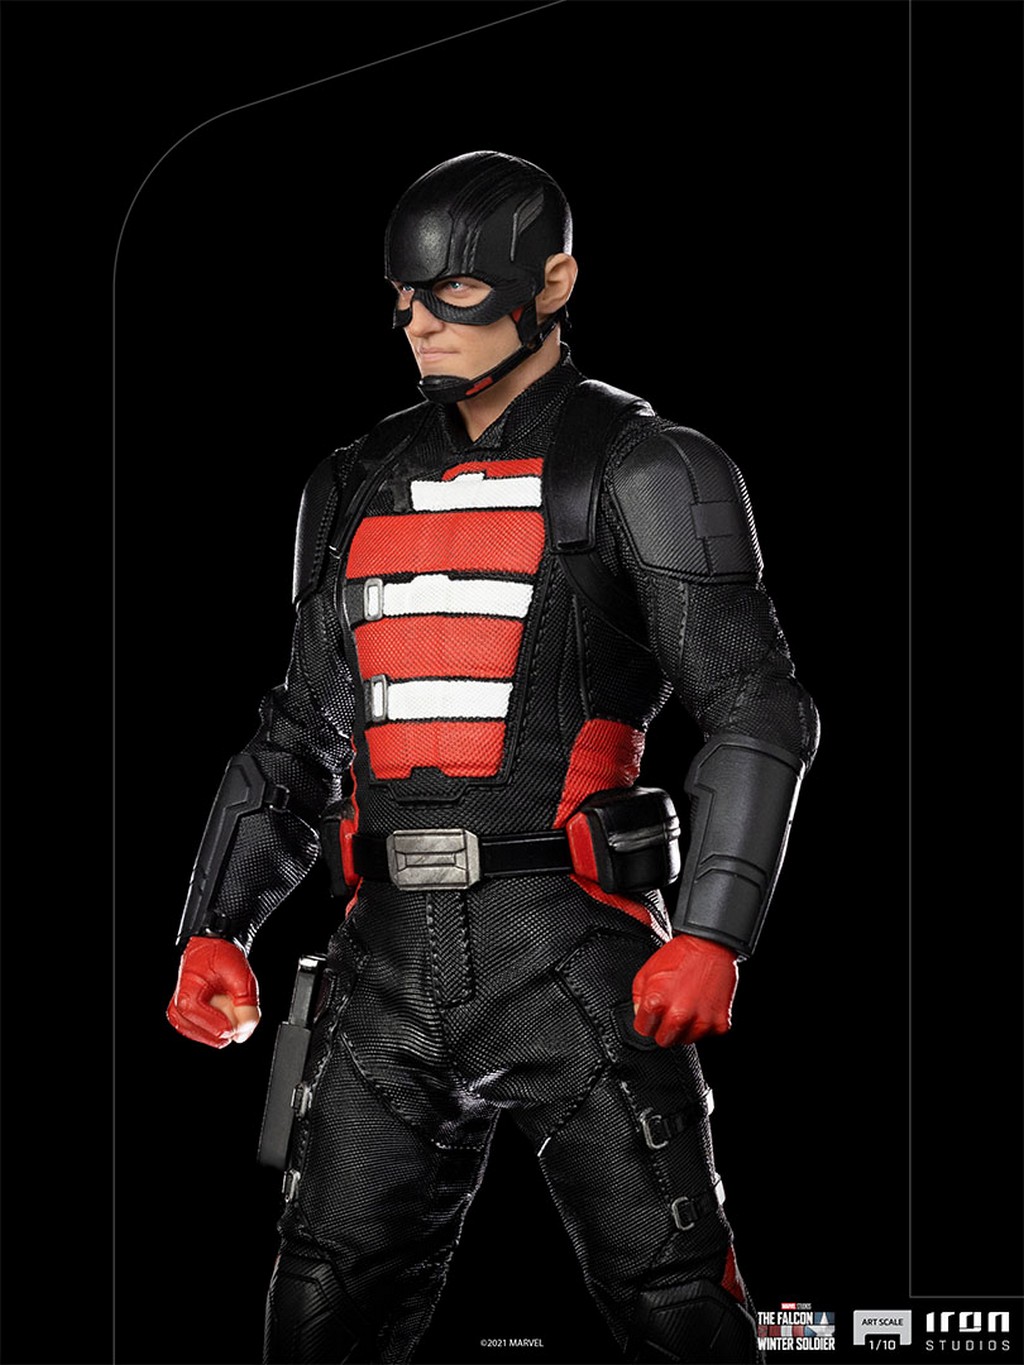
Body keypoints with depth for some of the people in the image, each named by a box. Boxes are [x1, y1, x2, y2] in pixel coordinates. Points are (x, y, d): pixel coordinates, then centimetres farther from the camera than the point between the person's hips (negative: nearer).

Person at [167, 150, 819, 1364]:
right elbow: (304, 737, 20)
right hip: (392, 948, 5)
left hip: (567, 946, -5)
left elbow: (757, 715, -6)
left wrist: (710, 937, -17)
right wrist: (216, 928, 10)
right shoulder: (359, 489, 16)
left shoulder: (638, 470, 0)